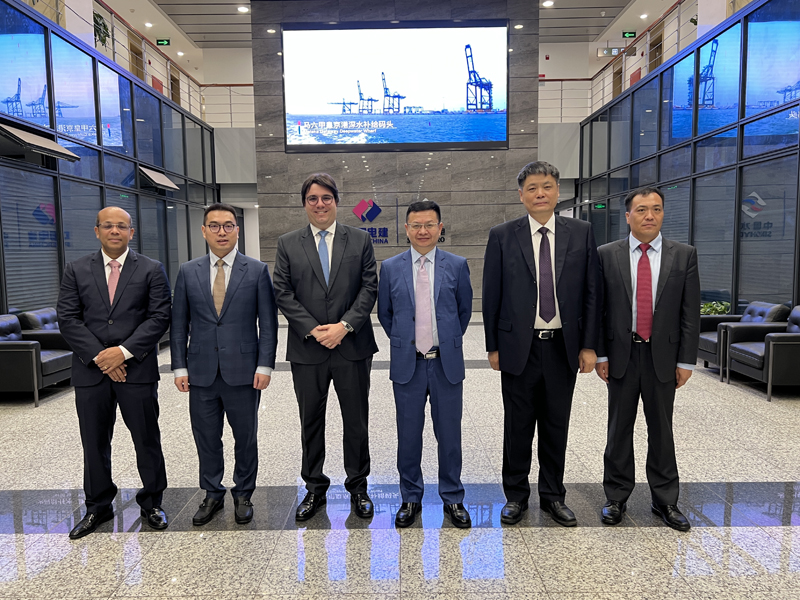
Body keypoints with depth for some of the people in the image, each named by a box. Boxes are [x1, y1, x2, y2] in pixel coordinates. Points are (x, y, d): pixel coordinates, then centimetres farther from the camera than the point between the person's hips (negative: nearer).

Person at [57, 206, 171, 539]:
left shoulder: (151, 270, 2)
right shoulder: (76, 270, 7)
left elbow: (159, 317, -5)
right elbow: (68, 319, 1)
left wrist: (124, 351, -14)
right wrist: (99, 356, -10)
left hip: (137, 369, -2)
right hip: (90, 371, 2)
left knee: (147, 440, 7)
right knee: (94, 443, 13)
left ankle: (151, 503, 25)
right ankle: (98, 507, 31)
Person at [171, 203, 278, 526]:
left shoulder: (257, 270, 0)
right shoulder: (188, 272, 6)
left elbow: (268, 323, -2)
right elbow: (178, 324, 7)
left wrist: (265, 366, -9)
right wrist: (179, 367, 1)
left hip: (243, 373, -2)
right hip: (201, 374, 2)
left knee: (246, 438, 10)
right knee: (206, 438, 12)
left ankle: (243, 494, 29)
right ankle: (212, 494, 31)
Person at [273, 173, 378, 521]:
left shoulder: (360, 240, 5)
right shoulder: (287, 244, 6)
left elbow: (370, 288, -2)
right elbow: (282, 293, 0)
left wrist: (344, 326, -13)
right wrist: (312, 329, -11)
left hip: (352, 347, 0)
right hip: (306, 349, 1)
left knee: (357, 422, 10)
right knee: (311, 423, 12)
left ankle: (358, 487, 28)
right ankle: (314, 489, 29)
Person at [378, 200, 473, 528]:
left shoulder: (457, 265, 1)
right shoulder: (390, 267, 2)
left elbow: (465, 310, 11)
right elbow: (384, 313, 12)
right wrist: (403, 341, 10)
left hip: (447, 364, 0)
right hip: (407, 365, 1)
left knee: (449, 434, 9)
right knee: (409, 435, 10)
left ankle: (452, 498, 28)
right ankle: (410, 498, 28)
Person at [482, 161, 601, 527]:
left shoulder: (580, 233, 4)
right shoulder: (502, 236, -1)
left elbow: (591, 291, 4)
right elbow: (491, 295, 0)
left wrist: (588, 345, 0)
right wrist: (492, 346, -1)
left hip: (563, 346, 2)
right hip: (519, 346, -1)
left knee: (556, 426, 12)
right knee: (518, 426, 10)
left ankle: (553, 496, 30)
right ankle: (516, 495, 27)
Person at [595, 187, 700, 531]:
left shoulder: (684, 256, 2)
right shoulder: (607, 255, -1)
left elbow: (690, 313, 1)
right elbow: (597, 309, 0)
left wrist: (686, 360, -3)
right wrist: (599, 354, -3)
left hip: (663, 355, 1)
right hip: (621, 355, 0)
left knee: (662, 429, 12)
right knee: (619, 428, 10)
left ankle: (665, 500, 27)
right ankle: (616, 497, 24)